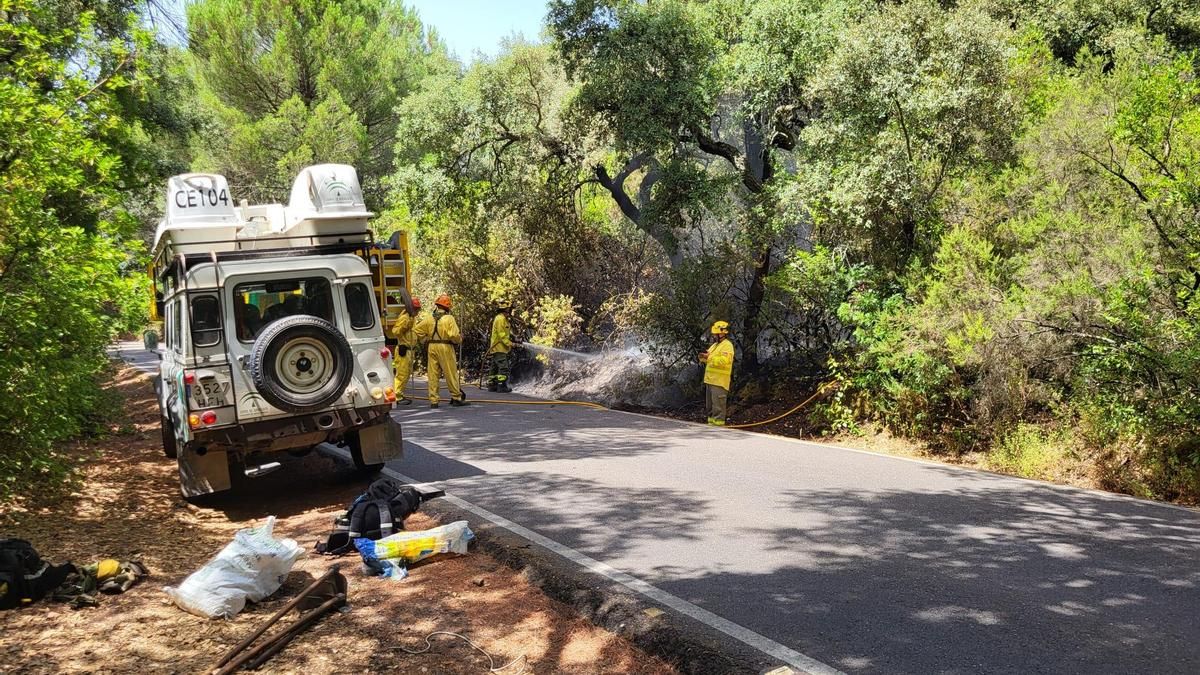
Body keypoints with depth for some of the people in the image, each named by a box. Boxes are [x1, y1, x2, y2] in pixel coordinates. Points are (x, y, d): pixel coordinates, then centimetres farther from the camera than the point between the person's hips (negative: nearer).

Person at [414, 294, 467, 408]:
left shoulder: (428, 318, 4)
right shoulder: (449, 318, -9)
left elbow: (417, 330, 5)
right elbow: (454, 335, -16)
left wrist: (426, 339, 16)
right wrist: (460, 339, 4)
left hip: (431, 347, 4)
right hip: (445, 347, -4)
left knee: (433, 374, 7)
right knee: (451, 373, 4)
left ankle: (433, 400, 7)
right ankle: (456, 397, 10)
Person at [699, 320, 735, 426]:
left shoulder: (727, 345, -9)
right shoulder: (714, 345, 21)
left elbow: (724, 361, -23)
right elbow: (709, 361, 22)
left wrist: (709, 357, -24)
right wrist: (703, 358, 0)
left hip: (719, 381, -10)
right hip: (710, 380, 10)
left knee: (718, 405, -8)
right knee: (709, 405, 15)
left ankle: (718, 424, -5)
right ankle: (711, 422, 23)